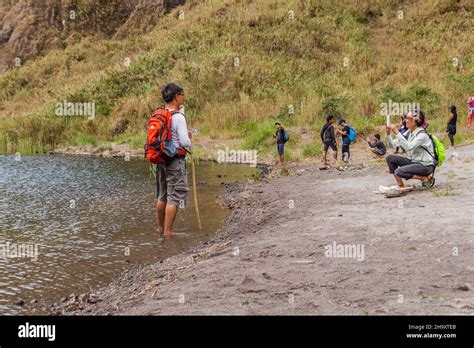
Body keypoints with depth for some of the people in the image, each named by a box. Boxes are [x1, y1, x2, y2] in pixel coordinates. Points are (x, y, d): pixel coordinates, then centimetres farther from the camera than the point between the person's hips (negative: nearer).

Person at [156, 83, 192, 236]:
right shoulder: (178, 117, -16)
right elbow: (185, 142, -19)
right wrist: (189, 143, 4)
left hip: (161, 159, 8)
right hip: (176, 160, -8)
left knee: (162, 196, 17)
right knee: (174, 197, -1)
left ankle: (161, 228, 28)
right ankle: (168, 231, 1)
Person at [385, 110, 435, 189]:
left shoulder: (422, 134, -20)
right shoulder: (409, 133, 4)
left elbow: (409, 147, -35)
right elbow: (394, 143, 1)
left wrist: (397, 133, -36)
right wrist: (388, 133, -15)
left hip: (425, 165, -8)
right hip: (413, 161, 8)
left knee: (399, 172, -26)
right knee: (390, 158, -2)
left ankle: (425, 178, -7)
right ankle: (400, 185, 2)